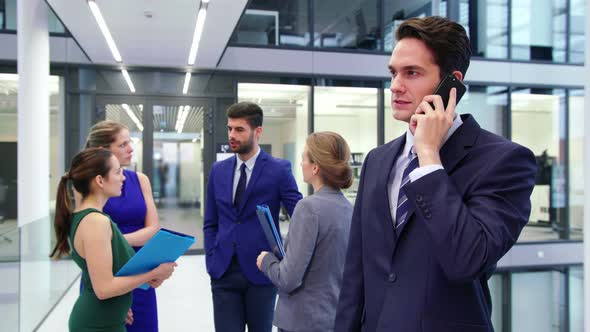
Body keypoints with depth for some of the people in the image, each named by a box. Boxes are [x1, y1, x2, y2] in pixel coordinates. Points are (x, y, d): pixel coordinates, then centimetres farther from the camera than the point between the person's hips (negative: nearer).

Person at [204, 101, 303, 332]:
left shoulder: (279, 169, -7)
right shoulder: (218, 170, 7)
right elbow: (210, 223, 11)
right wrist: (212, 261, 3)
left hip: (261, 270, -3)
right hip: (224, 271, 3)